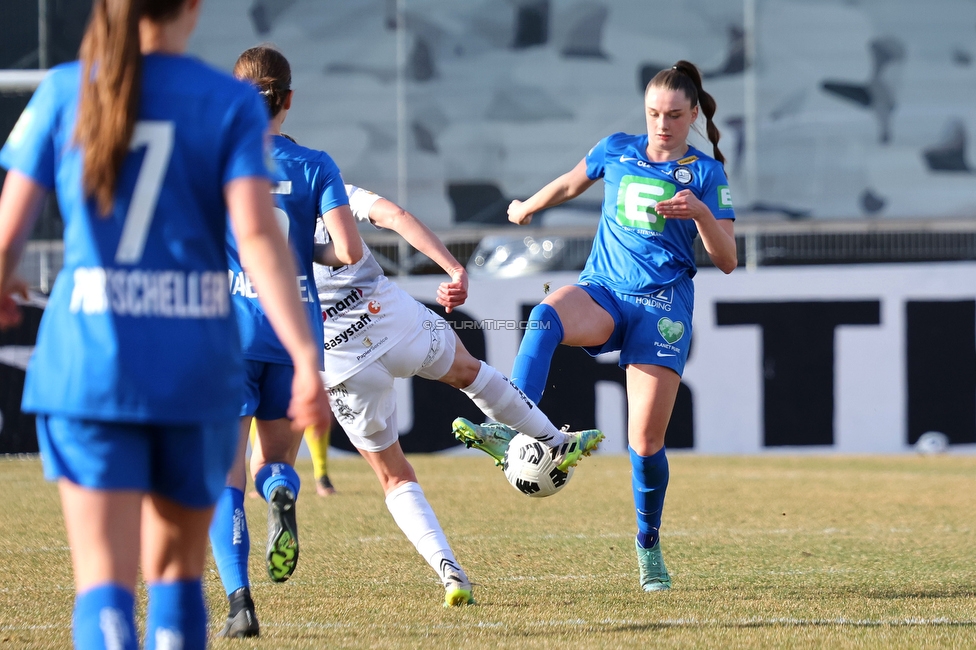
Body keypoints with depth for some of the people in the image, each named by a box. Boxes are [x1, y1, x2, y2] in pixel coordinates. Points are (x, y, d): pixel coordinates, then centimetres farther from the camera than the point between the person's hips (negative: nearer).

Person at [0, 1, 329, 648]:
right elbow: (258, 234, -13)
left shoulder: (64, 92, 1)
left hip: (90, 360, 0)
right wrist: (307, 358, -16)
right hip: (196, 364, 0)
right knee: (178, 567, 19)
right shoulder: (231, 103, -1)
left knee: (105, 577, -4)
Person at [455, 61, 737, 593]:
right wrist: (527, 208, 44)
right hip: (602, 290, 2)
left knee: (646, 439, -9)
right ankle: (513, 429, -55)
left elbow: (726, 260, -3)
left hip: (663, 306, -2)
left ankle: (648, 545, 14)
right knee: (547, 316, -36)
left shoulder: (706, 173, 3)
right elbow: (569, 184, 31)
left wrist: (701, 213, -20)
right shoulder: (617, 151, 10)